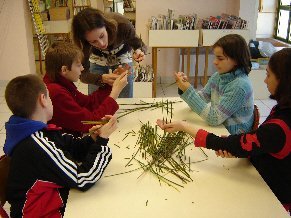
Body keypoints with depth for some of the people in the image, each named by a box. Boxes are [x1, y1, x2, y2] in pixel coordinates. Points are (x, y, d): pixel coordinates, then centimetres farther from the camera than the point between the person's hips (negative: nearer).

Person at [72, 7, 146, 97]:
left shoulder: (122, 24, -36)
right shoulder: (84, 40, -34)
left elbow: (139, 44, -18)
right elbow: (83, 74, -31)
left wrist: (139, 51, -41)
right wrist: (102, 78, -49)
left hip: (122, 58, 0)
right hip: (98, 60, 0)